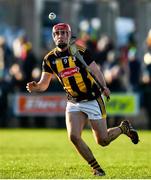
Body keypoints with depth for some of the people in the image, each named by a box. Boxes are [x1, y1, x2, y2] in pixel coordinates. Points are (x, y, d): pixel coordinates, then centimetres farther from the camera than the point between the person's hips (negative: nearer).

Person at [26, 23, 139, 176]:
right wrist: (35, 87, -20)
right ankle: (96, 168, 3)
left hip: (92, 100, -3)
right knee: (73, 136, -16)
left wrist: (104, 87, -30)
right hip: (73, 103, 3)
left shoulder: (80, 52, -10)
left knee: (103, 141, -2)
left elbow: (96, 71, -12)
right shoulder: (50, 59, 0)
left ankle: (123, 128, 31)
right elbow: (44, 84, 3)